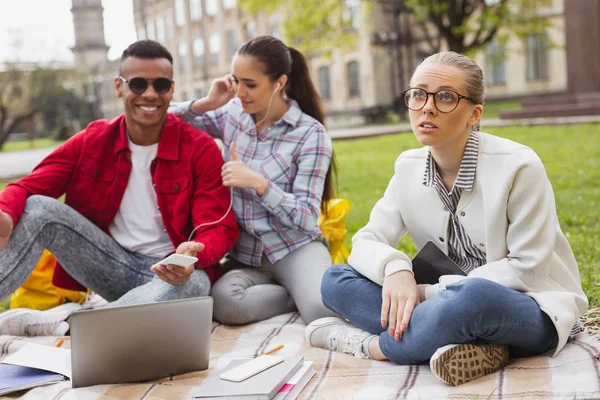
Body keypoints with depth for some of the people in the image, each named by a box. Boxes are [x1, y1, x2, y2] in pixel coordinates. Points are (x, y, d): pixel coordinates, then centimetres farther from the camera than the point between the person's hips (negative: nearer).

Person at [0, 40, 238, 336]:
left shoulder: (201, 149, -7)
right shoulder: (92, 141, 1)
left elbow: (219, 227, -11)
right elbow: (27, 188, -5)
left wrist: (193, 255, -36)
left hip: (173, 272, -2)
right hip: (113, 265, 2)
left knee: (194, 283, -38)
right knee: (37, 209, -17)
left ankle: (66, 320, -25)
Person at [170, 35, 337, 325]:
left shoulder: (310, 133, -9)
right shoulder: (232, 114, 3)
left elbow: (306, 217, -12)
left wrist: (258, 182, -25)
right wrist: (206, 104, -9)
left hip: (295, 248, -3)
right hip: (245, 253, 4)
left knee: (324, 310, -34)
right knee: (222, 303, -32)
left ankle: (310, 292, 1)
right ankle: (303, 294, -6)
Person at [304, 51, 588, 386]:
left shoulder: (517, 165, -18)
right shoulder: (409, 167, 0)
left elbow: (527, 268, -16)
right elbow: (367, 240, -3)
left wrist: (435, 292, -19)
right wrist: (396, 269, -26)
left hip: (532, 308, -5)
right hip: (453, 303, 6)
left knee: (473, 297, -42)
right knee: (335, 280, -12)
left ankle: (369, 345, -17)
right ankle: (469, 345, -27)